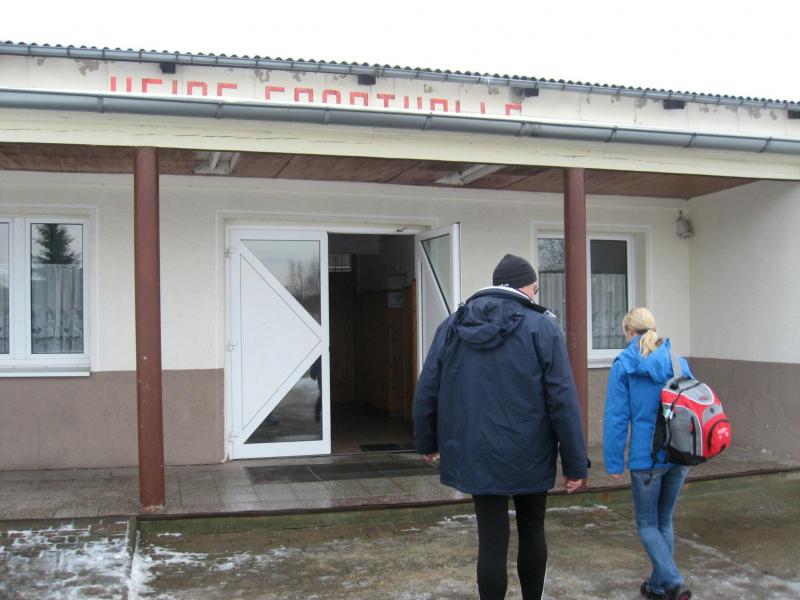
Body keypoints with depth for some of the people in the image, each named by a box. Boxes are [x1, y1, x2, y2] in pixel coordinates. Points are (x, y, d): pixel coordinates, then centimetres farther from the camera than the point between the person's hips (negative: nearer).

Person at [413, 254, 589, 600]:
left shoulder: (452, 326, 2)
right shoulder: (541, 327, -8)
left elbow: (426, 392, 5)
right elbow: (563, 401, -12)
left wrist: (428, 441, 18)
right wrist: (575, 463, -6)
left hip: (477, 456, 2)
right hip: (529, 456, -1)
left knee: (492, 539, 7)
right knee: (532, 531, 19)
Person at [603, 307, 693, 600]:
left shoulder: (623, 365, -7)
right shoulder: (678, 361, 4)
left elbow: (616, 417, -9)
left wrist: (614, 463, -5)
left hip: (646, 457, -4)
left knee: (647, 525, 10)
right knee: (664, 521, 20)